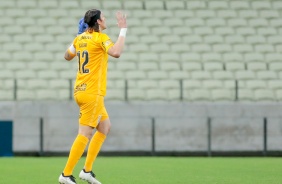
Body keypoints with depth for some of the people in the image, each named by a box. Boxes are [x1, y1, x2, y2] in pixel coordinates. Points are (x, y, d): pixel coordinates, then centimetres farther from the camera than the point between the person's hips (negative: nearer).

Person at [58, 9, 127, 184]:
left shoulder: (80, 38, 9)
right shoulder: (100, 38, -13)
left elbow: (67, 56, 24)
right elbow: (116, 52, -31)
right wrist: (123, 30, -22)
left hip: (81, 90, 9)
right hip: (92, 93, -9)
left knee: (105, 127, 18)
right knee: (85, 134, -8)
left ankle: (87, 170, 15)